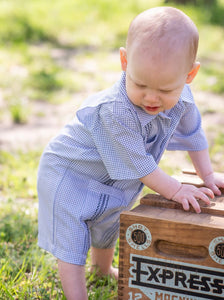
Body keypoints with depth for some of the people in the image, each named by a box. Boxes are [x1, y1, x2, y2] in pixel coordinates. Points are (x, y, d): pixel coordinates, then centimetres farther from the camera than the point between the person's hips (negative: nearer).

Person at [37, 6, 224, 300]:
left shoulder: (181, 98, -20)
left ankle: (103, 267, 59)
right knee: (71, 247, -8)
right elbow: (137, 164, -31)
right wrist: (175, 190, -23)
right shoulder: (117, 112, -42)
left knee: (107, 229, 31)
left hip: (114, 181, 8)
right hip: (70, 176, -8)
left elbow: (193, 133, 2)